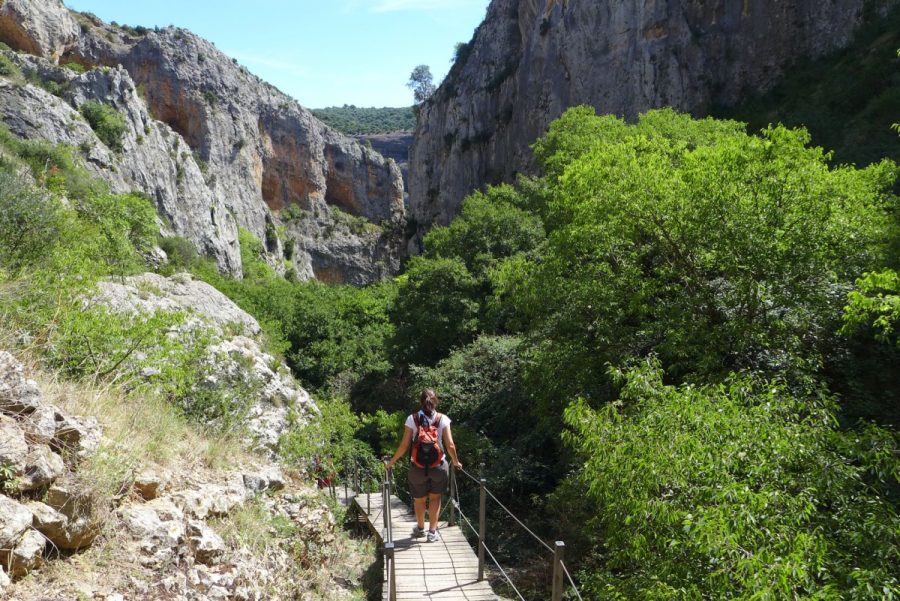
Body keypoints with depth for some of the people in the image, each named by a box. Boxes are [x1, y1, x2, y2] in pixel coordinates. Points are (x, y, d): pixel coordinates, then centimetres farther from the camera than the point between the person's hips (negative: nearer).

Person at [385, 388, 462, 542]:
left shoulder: (412, 418, -6)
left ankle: (420, 528, 38)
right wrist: (456, 462, 9)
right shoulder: (442, 419, -6)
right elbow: (450, 445, -8)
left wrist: (391, 461, 6)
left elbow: (404, 445, -8)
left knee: (419, 499, 20)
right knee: (435, 497, 19)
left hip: (418, 466, 0)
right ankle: (432, 532, 19)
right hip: (438, 465, 0)